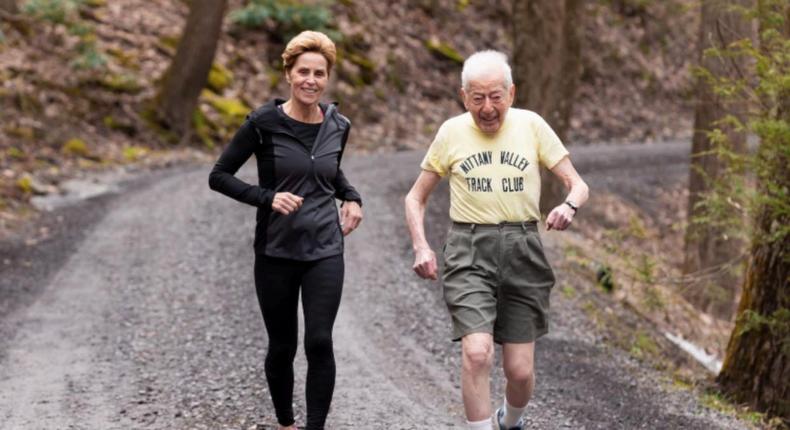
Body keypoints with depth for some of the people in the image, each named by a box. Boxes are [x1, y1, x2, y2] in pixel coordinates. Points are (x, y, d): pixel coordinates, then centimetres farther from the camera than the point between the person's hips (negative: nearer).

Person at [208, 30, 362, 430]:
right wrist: (267, 197, -18)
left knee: (319, 342, -11)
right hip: (276, 251, -2)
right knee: (282, 347, 9)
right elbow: (219, 176, -5)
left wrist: (351, 198, 5)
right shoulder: (264, 123, -9)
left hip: (325, 250, 2)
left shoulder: (337, 126, 3)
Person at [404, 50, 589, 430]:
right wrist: (420, 246, -7)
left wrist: (569, 205, -22)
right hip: (470, 255, -1)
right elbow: (416, 197, 10)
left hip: (522, 253, 1)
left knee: (520, 370, 4)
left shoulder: (531, 126, 1)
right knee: (477, 353, -22)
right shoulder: (452, 132, 2)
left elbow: (578, 185, 3)